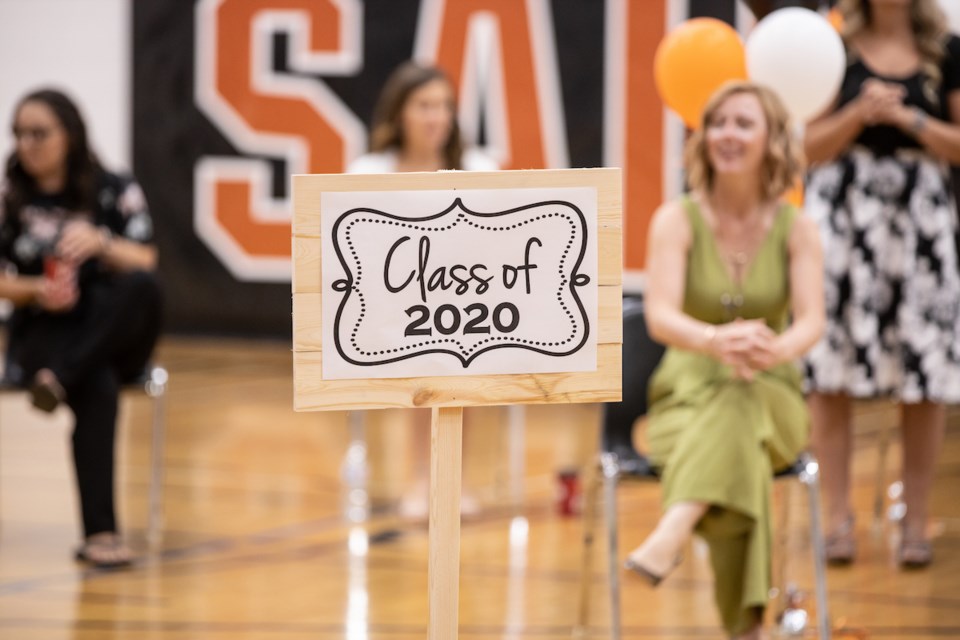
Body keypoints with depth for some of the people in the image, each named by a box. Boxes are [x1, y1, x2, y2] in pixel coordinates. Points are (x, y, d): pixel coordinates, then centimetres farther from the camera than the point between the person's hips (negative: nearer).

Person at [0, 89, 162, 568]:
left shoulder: (115, 192, 4)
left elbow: (144, 265, -8)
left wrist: (101, 243, -28)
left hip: (111, 334, 2)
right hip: (41, 334, -2)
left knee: (142, 288, -34)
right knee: (97, 390, -36)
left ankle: (60, 380, -37)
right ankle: (100, 533, -40)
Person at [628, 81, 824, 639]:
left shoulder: (797, 231, 0)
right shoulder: (677, 221, -4)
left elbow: (811, 321, -15)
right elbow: (660, 317, -19)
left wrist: (777, 350, -43)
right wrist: (717, 341, -44)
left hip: (773, 399, 0)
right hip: (688, 396, 0)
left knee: (739, 404, -40)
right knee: (740, 454, -38)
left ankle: (671, 536, -62)